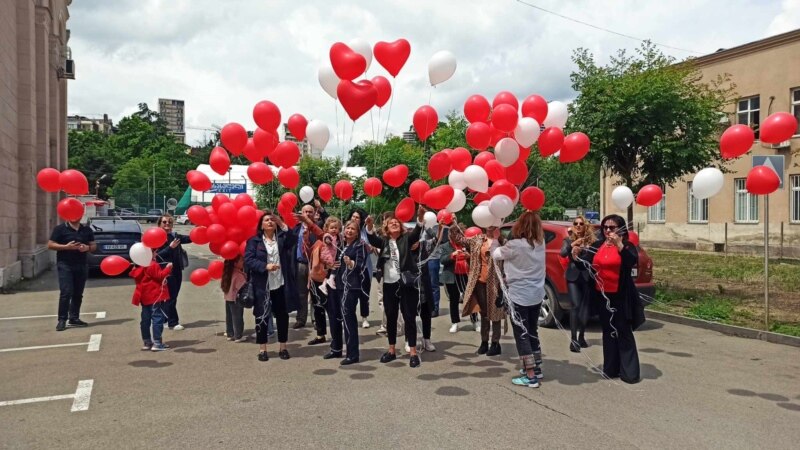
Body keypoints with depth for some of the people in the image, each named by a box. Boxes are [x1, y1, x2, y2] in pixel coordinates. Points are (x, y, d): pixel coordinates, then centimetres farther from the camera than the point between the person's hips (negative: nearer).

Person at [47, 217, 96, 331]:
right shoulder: (60, 229, -1)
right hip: (65, 265, -4)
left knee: (78, 294, 9)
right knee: (66, 292, -11)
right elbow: (50, 245, -3)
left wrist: (87, 248, -7)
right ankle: (62, 320, -5)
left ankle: (74, 318, 19)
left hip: (82, 265, 4)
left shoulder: (87, 230, 11)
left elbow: (94, 246, 16)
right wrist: (66, 247, -16)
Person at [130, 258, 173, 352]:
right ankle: (157, 343, -9)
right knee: (157, 318, -6)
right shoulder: (152, 265, -18)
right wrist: (168, 268, -12)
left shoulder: (139, 267, 10)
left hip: (145, 297, 9)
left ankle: (147, 342, 23)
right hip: (155, 296, -9)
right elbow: (160, 275, -23)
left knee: (146, 319, 14)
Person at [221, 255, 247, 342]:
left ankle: (230, 334, 24)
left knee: (229, 317, 15)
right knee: (237, 317, 0)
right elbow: (243, 287, -25)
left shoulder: (227, 272, 5)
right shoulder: (238, 275, -22)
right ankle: (238, 336, 5)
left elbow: (222, 284, 14)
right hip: (236, 299, -9)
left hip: (228, 298, 9)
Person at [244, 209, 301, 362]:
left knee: (282, 316, 9)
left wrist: (282, 224, -17)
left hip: (281, 285, 2)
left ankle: (282, 347, 22)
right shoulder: (254, 241, 1)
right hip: (262, 286, -2)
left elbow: (293, 240, -13)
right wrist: (265, 266, -20)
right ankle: (262, 349, 17)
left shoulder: (282, 237, 8)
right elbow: (248, 260, -8)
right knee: (262, 317, 5)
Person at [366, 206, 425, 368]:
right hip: (389, 284, 3)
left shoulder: (406, 239, 3)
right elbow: (372, 240, -10)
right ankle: (392, 350, 22)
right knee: (390, 317, 10)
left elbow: (416, 233, -14)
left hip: (406, 283, -3)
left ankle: (413, 352, 5)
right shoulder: (384, 241, 8)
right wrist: (369, 226, -31)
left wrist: (420, 217, -34)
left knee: (409, 317, 0)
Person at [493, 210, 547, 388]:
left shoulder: (515, 245, -19)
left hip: (519, 296, -7)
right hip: (536, 295, 7)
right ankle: (536, 368, 30)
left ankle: (530, 376, 0)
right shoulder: (540, 243, -1)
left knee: (521, 335, 0)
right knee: (532, 332, 19)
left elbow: (496, 254, -1)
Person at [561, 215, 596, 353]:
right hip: (573, 276, -1)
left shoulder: (591, 240, 4)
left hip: (587, 276, 1)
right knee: (576, 306, -11)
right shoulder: (568, 240, 6)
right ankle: (573, 339, -12)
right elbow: (563, 253, -11)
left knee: (585, 306, 6)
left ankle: (581, 337, 21)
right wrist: (573, 244, -24)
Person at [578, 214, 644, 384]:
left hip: (620, 297, -5)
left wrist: (619, 245, -38)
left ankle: (629, 372, 5)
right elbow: (585, 264, 4)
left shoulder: (627, 246, -6)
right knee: (608, 332, 12)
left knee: (624, 333, -1)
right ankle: (611, 369, 20)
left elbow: (633, 261, -26)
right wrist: (577, 256, -17)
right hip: (602, 296, 5)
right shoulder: (597, 245, 6)